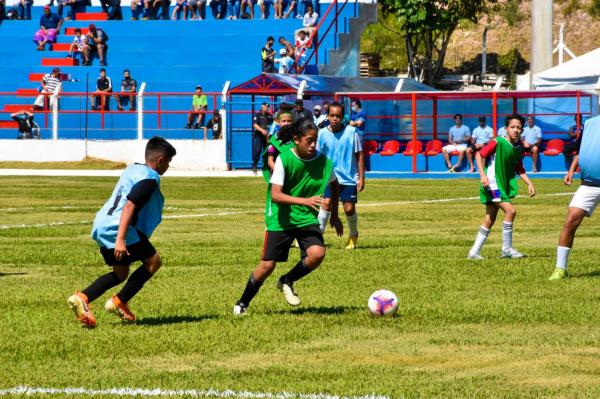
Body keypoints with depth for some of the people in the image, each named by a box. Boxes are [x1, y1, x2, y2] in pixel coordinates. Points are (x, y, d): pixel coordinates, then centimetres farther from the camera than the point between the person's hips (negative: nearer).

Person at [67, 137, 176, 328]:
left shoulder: (133, 170, 19)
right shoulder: (149, 179, -11)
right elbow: (129, 206, -21)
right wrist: (121, 239, -27)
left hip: (102, 226, 10)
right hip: (117, 228, -10)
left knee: (121, 273, 19)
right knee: (153, 261, 1)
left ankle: (82, 298, 1)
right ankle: (119, 302, -3)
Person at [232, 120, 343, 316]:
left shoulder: (323, 161, -7)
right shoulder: (284, 159, -17)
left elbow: (334, 186, 16)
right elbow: (275, 195, -25)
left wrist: (334, 215, 18)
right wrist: (304, 200, -37)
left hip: (307, 219, 3)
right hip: (281, 219, -3)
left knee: (317, 253, -23)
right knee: (267, 265, -4)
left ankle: (287, 282, 7)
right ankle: (242, 303, 20)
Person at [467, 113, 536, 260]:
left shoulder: (518, 149, 8)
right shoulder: (497, 142, -13)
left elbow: (519, 170, 18)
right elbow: (479, 155, -15)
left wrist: (529, 183, 6)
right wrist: (483, 175, -24)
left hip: (504, 187, 8)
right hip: (492, 184, -8)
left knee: (489, 220, 10)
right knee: (510, 210, -19)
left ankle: (474, 252, 18)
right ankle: (507, 248, -10)